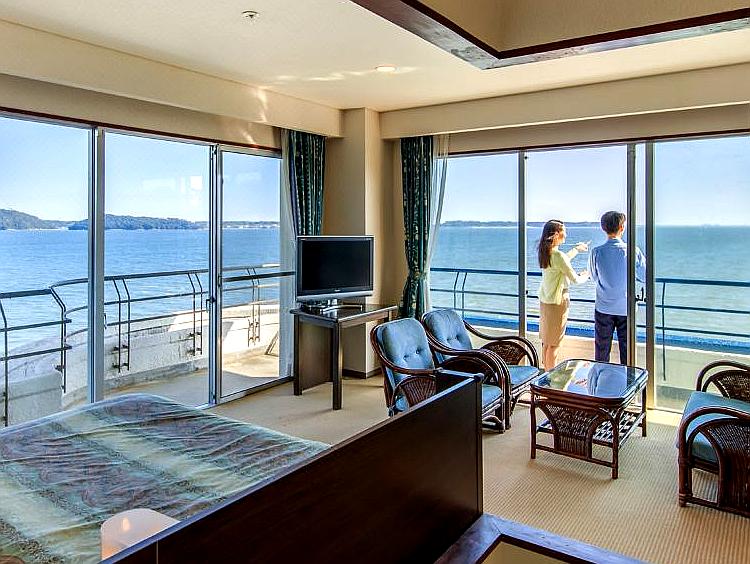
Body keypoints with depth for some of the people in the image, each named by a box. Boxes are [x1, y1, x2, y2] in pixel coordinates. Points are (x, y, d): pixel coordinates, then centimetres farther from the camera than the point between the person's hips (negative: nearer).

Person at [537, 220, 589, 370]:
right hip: (557, 302, -9)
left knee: (546, 342, 17)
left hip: (544, 300, 9)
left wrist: (576, 249, 33)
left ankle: (547, 372, 29)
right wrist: (585, 275, 5)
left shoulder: (545, 252, 3)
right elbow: (575, 279, -16)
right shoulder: (558, 255, -22)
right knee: (554, 344, 2)